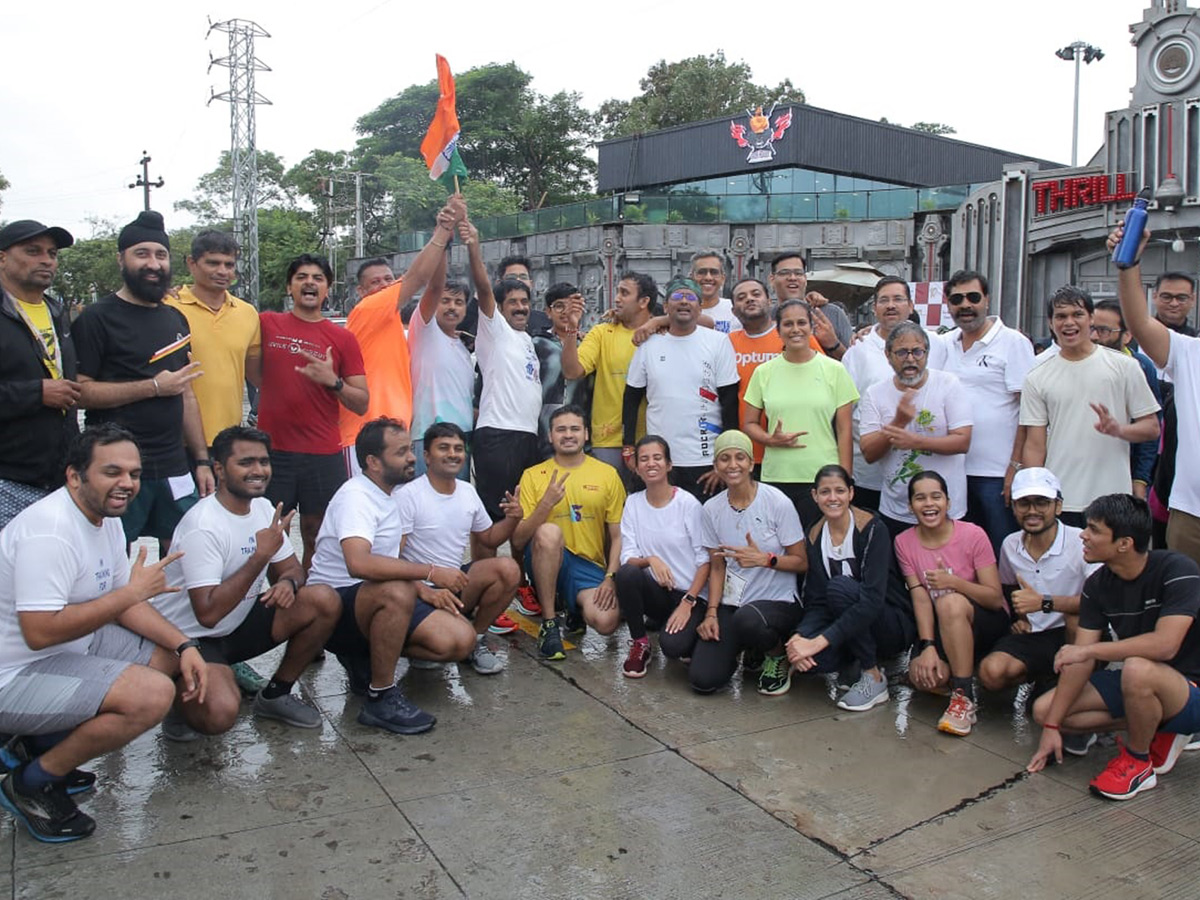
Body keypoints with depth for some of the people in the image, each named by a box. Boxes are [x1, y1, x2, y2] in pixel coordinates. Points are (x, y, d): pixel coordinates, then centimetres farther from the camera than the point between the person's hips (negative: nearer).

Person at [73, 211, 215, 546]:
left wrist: (202, 459, 14)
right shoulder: (98, 318, -4)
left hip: (174, 469, 6)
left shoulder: (176, 319, 16)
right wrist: (154, 386, -14)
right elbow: (79, 391, -14)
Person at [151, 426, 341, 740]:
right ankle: (181, 694, 4)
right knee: (220, 714, -33)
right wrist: (261, 555, -31)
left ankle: (275, 694, 6)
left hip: (238, 625, 8)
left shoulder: (263, 508, 0)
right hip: (189, 637, -8)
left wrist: (288, 582, -17)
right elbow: (208, 613, -30)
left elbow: (291, 568, 9)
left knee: (325, 603, -11)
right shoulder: (202, 526, -25)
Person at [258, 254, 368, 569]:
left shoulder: (343, 339, 6)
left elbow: (362, 404, 5)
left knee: (318, 540, 6)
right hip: (271, 450, 0)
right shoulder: (266, 324, 6)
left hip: (324, 455, 0)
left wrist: (333, 381, -12)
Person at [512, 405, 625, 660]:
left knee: (606, 621, -28)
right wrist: (546, 503, -19)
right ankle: (549, 622, -18)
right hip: (548, 562, 0)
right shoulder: (533, 475, 2)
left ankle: (573, 613, 11)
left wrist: (611, 578, -9)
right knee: (549, 532, -34)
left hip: (590, 566, 1)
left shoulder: (607, 474, 5)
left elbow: (618, 535, 5)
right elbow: (518, 542, -5)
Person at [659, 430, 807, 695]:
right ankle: (738, 648, 17)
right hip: (731, 601, 3)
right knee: (703, 680, -17)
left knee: (746, 618, -40)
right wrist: (711, 612, -6)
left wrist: (764, 559, -23)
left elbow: (802, 562, -6)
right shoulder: (712, 509, 4)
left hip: (778, 600, -3)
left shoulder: (777, 502, -9)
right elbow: (717, 567, 7)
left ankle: (779, 658, -3)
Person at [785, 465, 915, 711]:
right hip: (850, 629, 4)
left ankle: (874, 679, -14)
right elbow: (815, 601, -5)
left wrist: (821, 641, -33)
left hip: (895, 626, -4)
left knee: (840, 586, -32)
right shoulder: (814, 536, -1)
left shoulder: (872, 528, -17)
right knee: (805, 658, -28)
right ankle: (855, 664, 7)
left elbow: (873, 598, -27)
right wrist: (800, 637, -27)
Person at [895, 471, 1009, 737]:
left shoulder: (972, 535, -14)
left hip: (986, 623, -3)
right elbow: (920, 598, -10)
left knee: (950, 602, -37)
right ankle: (960, 670, 12)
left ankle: (964, 698, -24)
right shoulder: (904, 542, -4)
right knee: (923, 676, -27)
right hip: (942, 627, 3)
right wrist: (928, 646, -24)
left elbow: (996, 598, -15)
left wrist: (954, 582, -32)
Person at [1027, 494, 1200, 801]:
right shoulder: (1098, 584, -4)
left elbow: (1164, 645, -35)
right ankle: (1157, 730, 5)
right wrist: (1052, 726, -11)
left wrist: (1088, 650, -26)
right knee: (1044, 710, -4)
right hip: (1133, 685, 7)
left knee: (1137, 668, -39)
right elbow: (1080, 659, -6)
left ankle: (1138, 761, -12)